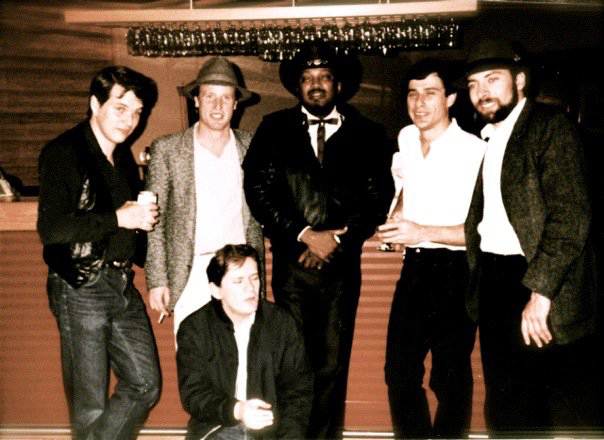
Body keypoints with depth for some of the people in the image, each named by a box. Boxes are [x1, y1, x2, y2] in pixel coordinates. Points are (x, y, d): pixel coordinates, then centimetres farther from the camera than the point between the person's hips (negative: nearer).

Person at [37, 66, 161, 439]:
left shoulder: (124, 156, 14)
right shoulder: (62, 153, -9)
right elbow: (51, 228, -19)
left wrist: (143, 218, 5)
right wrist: (119, 218, -19)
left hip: (123, 283, 7)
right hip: (80, 288, -7)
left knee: (146, 385, 5)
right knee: (90, 403, 3)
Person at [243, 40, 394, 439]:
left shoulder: (368, 134, 9)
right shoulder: (274, 129, 8)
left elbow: (380, 196, 2)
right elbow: (257, 190, 0)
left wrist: (337, 239, -8)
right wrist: (305, 234, -8)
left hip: (342, 264, 1)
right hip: (290, 263, 0)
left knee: (332, 365, 5)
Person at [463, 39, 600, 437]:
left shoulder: (551, 127, -8)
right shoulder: (486, 139, 15)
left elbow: (571, 217, -17)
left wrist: (540, 290, -21)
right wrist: (479, 286, 6)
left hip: (544, 286, -7)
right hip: (496, 289, 8)